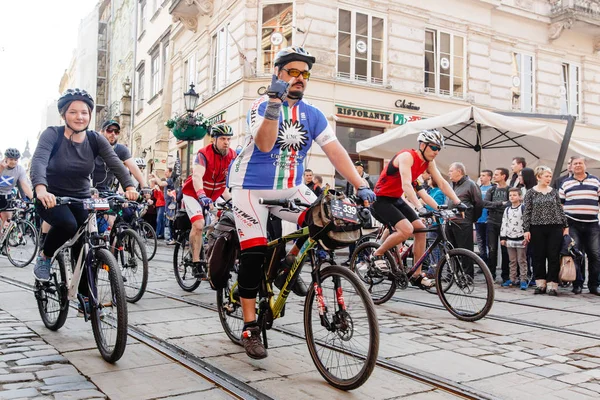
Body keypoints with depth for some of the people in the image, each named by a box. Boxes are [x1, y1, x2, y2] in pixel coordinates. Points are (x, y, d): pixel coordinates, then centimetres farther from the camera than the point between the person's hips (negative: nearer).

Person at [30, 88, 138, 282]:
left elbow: (115, 163, -17)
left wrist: (129, 187, -35)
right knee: (68, 224, -33)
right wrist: (40, 189, -51)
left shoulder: (95, 139, -5)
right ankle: (44, 257, -3)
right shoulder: (52, 134, -15)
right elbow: (38, 161, -31)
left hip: (80, 199, 3)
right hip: (51, 198, -3)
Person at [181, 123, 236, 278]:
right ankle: (196, 263, -14)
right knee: (198, 224, -22)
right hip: (194, 193, -5)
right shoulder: (204, 154, -25)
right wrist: (201, 195, -54)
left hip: (213, 195, 5)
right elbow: (197, 176, -38)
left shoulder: (232, 156, -10)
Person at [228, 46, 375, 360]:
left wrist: (360, 185, -16)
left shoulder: (312, 115, 1)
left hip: (290, 188, 4)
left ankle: (289, 264, 9)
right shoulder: (263, 105, -11)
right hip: (252, 188, -4)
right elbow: (264, 145, -28)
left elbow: (335, 151, -6)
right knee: (254, 254, -10)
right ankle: (250, 329, 3)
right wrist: (275, 103, -38)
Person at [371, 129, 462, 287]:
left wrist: (458, 202, -11)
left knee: (421, 229, 0)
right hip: (381, 199, -9)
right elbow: (406, 185, -36)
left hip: (397, 199, 9)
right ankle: (377, 254, -2)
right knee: (407, 229, -25)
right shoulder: (407, 156, -24)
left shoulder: (429, 162, 2)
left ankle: (417, 275, 8)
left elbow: (442, 183, 1)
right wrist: (419, 207, -47)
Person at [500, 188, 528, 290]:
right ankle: (512, 279, 18)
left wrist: (526, 237, -14)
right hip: (510, 239, 5)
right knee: (512, 261, 11)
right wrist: (503, 237, 8)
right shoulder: (507, 210, 12)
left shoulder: (523, 208, -4)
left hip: (521, 239, -5)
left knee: (522, 260, -1)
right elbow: (504, 224, 13)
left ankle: (523, 280, 3)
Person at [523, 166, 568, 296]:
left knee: (554, 256, -1)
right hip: (537, 229, -1)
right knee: (539, 257, 3)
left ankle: (552, 284, 5)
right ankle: (540, 283, 13)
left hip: (555, 228, 1)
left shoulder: (554, 191, 9)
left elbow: (560, 209, 11)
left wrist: (566, 226, 7)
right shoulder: (531, 193, 2)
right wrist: (526, 230, -3)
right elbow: (527, 212, 2)